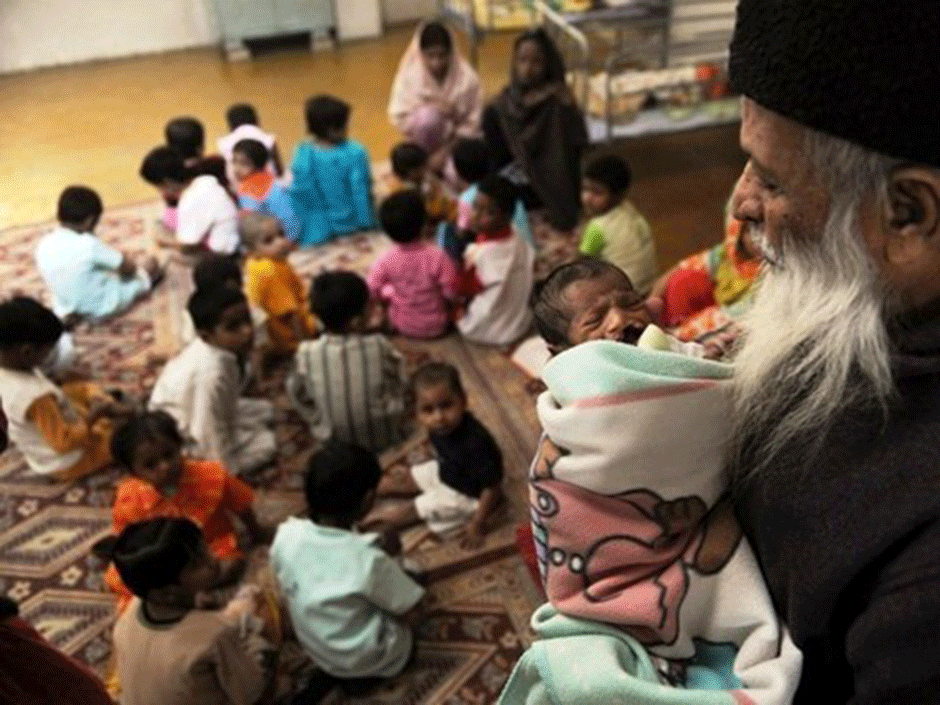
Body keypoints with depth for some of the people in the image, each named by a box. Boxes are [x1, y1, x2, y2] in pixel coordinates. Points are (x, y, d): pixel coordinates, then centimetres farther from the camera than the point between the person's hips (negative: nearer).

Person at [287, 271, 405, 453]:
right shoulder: (379, 346, -24)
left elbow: (298, 395, -5)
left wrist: (321, 425, 12)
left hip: (335, 441, 3)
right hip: (385, 438, -3)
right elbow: (398, 387, -7)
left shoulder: (305, 354, -22)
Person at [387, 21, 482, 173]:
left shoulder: (467, 77, -13)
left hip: (456, 139, 0)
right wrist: (432, 105, -25)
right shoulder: (409, 75, -13)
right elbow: (397, 117, -13)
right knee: (428, 115, -34)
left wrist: (445, 151, -18)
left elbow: (472, 122, -11)